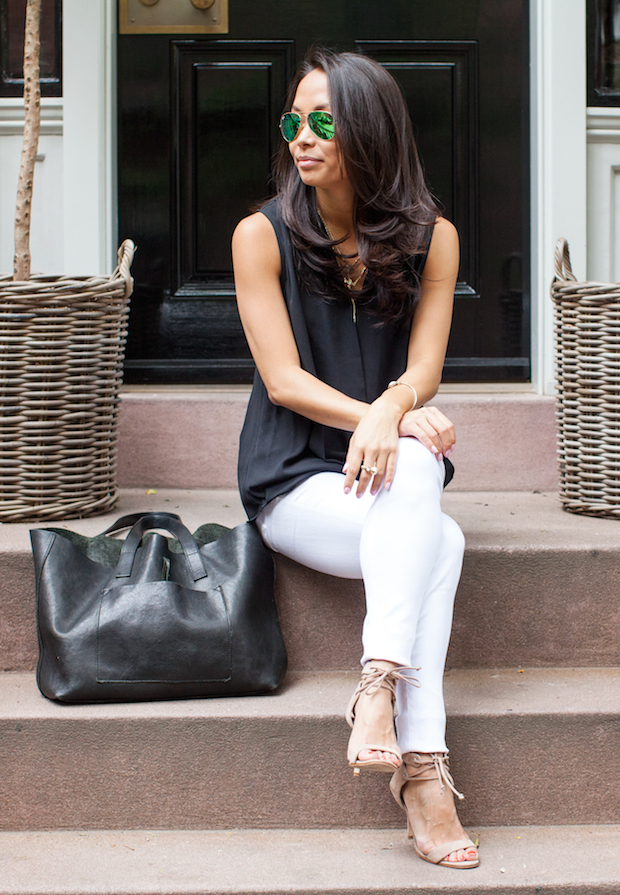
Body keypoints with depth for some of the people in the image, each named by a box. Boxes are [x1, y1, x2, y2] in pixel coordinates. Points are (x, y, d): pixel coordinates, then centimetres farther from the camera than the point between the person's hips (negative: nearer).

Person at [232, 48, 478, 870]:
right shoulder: (263, 236, -2)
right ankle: (423, 768, -38)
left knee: (411, 468, -35)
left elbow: (422, 371, -3)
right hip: (295, 479, -3)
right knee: (437, 543, -31)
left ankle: (380, 683, -39)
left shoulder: (431, 238, 4)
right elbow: (284, 380, -8)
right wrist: (394, 417, -23)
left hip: (395, 468, 3)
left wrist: (391, 413, -28)